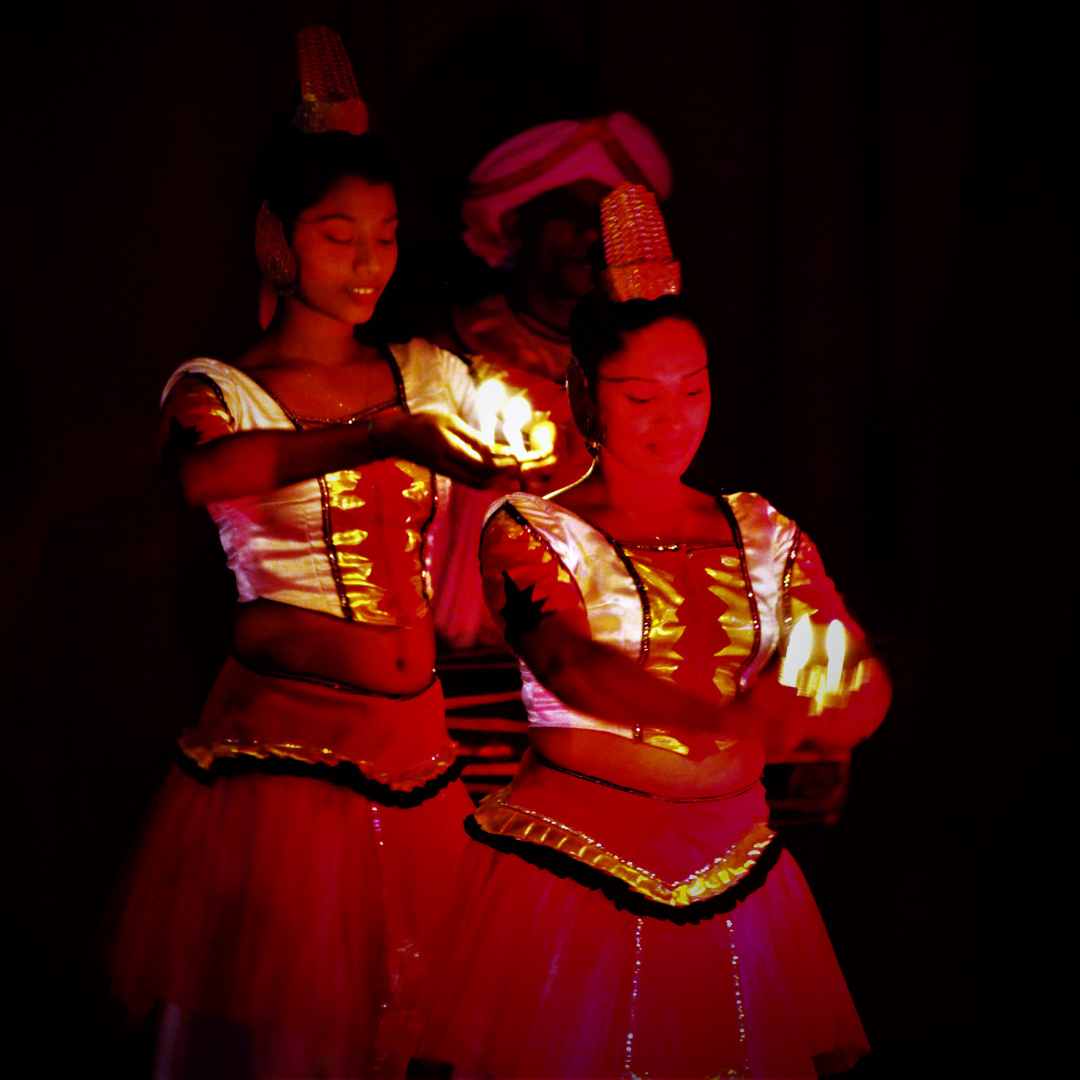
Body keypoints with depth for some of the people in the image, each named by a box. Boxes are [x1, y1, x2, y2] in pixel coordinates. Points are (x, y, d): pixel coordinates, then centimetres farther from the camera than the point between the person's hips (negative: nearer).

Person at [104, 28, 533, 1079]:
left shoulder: (425, 374, 11)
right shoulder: (218, 389, -4)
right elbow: (200, 472, -28)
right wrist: (382, 435, -40)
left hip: (412, 743, 4)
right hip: (280, 744, -4)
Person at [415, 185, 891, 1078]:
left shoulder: (765, 536, 10)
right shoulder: (531, 530, -2)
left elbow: (865, 686, 0)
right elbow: (567, 664, -21)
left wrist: (795, 713, -24)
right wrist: (719, 718, -37)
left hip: (734, 885, 4)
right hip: (569, 884, -4)